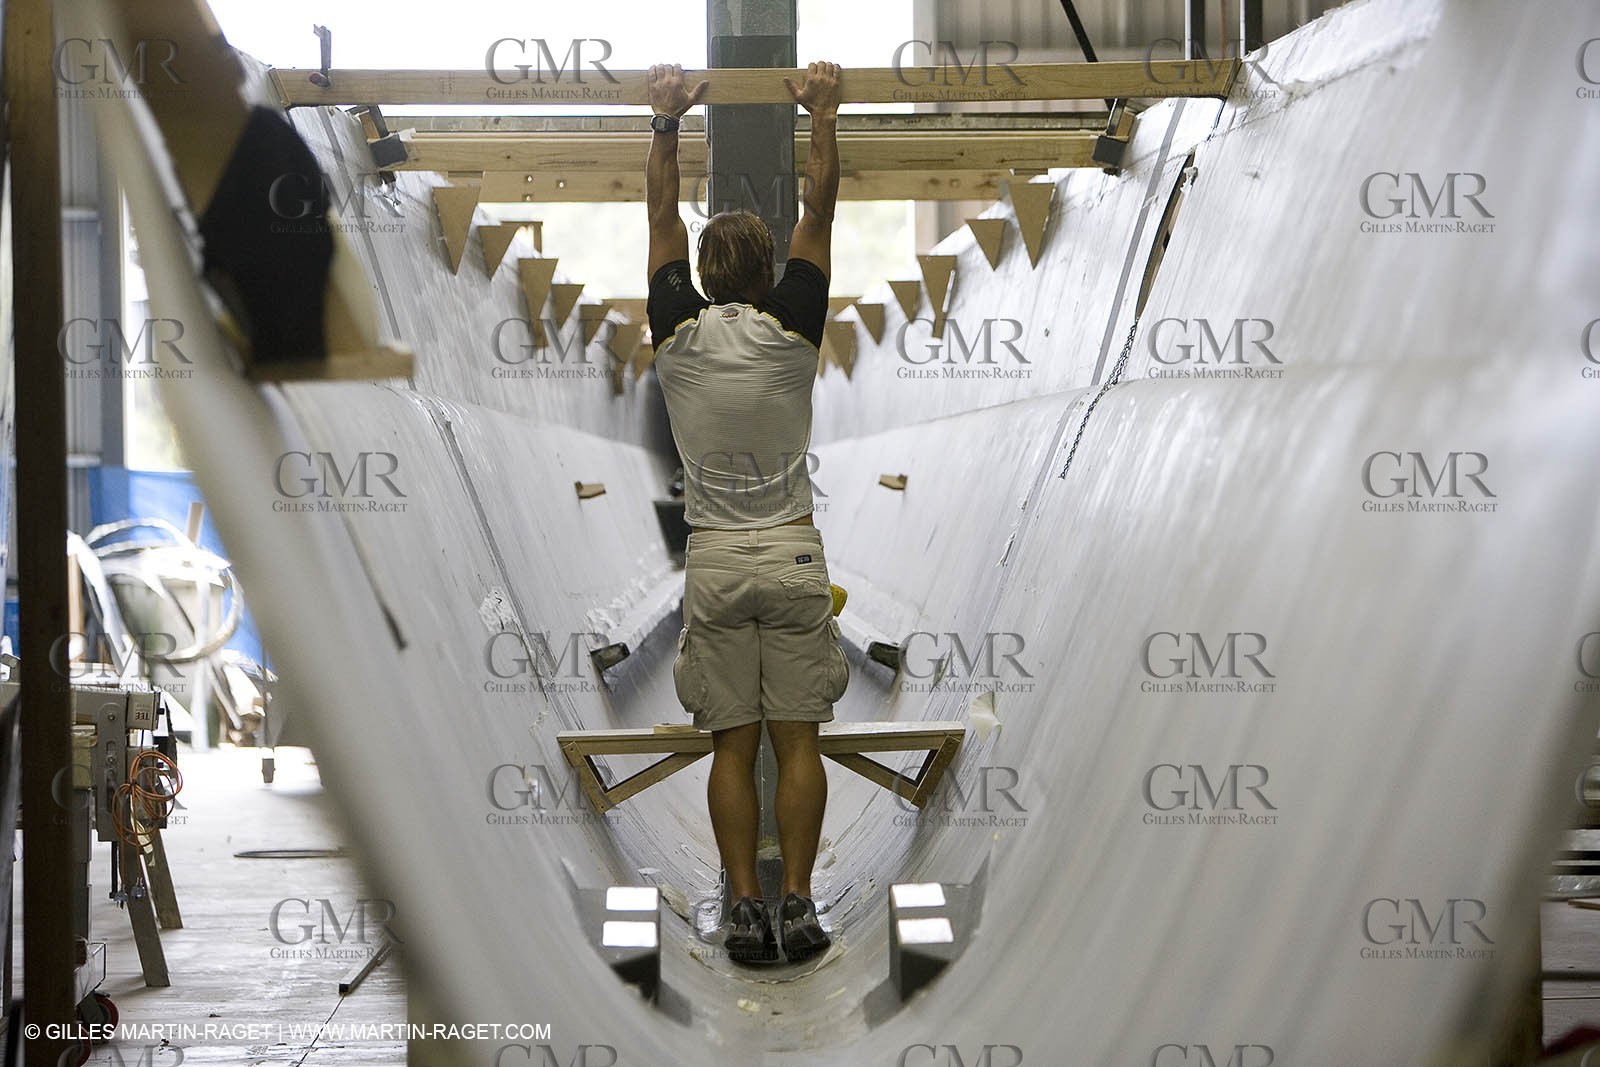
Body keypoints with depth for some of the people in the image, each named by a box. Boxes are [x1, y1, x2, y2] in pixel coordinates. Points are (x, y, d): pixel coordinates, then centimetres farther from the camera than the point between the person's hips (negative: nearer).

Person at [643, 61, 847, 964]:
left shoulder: (679, 336, -1)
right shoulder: (791, 331, -4)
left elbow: (663, 215, 9)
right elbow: (821, 213, 3)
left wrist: (668, 120, 15)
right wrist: (825, 113, 9)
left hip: (715, 561, 1)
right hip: (793, 557, -1)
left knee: (734, 745, 3)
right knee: (797, 740, 2)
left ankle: (746, 909, 0)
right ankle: (799, 907, -1)